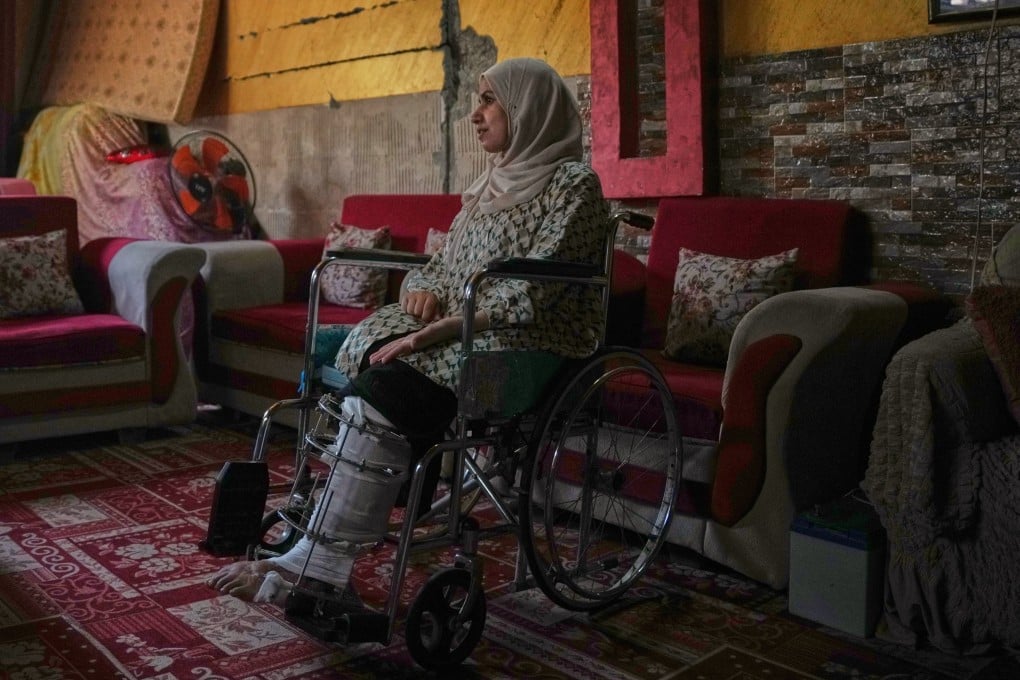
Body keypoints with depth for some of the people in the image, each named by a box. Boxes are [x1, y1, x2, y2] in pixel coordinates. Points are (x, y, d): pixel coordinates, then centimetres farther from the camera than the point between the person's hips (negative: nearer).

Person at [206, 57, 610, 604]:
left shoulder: (574, 184, -6)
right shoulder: (492, 182, 21)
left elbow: (529, 297, -17)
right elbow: (445, 264, 24)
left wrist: (431, 335, -24)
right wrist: (424, 287, -2)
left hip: (529, 353, -7)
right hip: (460, 336, 8)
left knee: (379, 388, -28)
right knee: (365, 348, -21)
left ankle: (313, 566, -20)